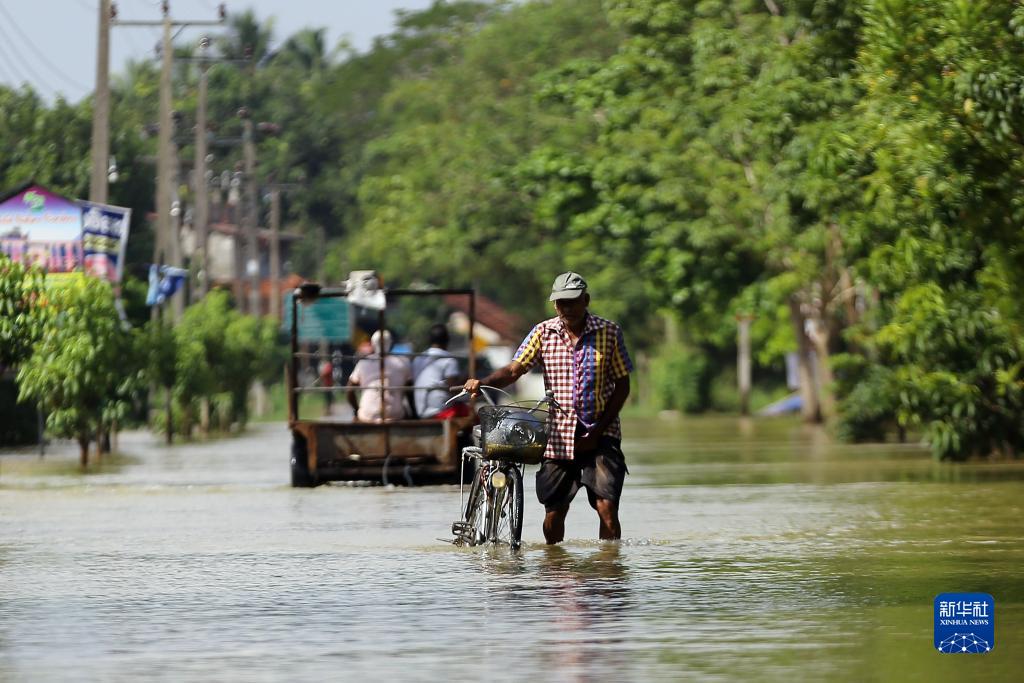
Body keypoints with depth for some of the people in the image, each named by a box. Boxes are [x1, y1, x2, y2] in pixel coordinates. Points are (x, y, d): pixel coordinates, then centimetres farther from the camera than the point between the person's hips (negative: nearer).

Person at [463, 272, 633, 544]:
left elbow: (622, 385, 1)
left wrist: (598, 430, -8)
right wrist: (483, 382, -26)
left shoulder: (609, 332, -1)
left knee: (606, 506, -14)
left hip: (599, 434, -2)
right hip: (559, 436, 2)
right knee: (553, 512, 4)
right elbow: (514, 369, -5)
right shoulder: (544, 333, 3)